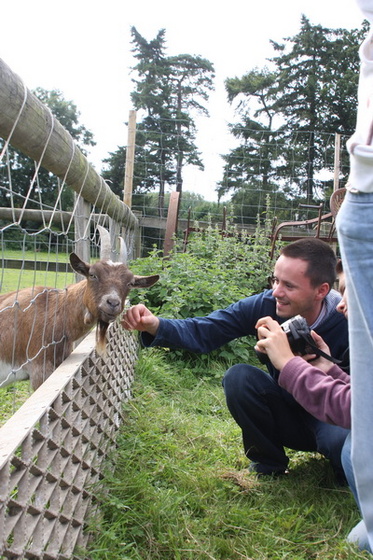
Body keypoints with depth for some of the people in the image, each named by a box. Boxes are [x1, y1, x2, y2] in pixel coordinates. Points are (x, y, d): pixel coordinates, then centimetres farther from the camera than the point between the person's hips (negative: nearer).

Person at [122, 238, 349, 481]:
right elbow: (205, 331, -19)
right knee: (238, 376, -22)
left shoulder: (348, 324, -26)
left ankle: (346, 476, 5)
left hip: (337, 417, -3)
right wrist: (155, 325, -37)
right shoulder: (264, 305, -19)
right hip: (287, 411, 3)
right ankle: (268, 463, 2)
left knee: (340, 439, -35)